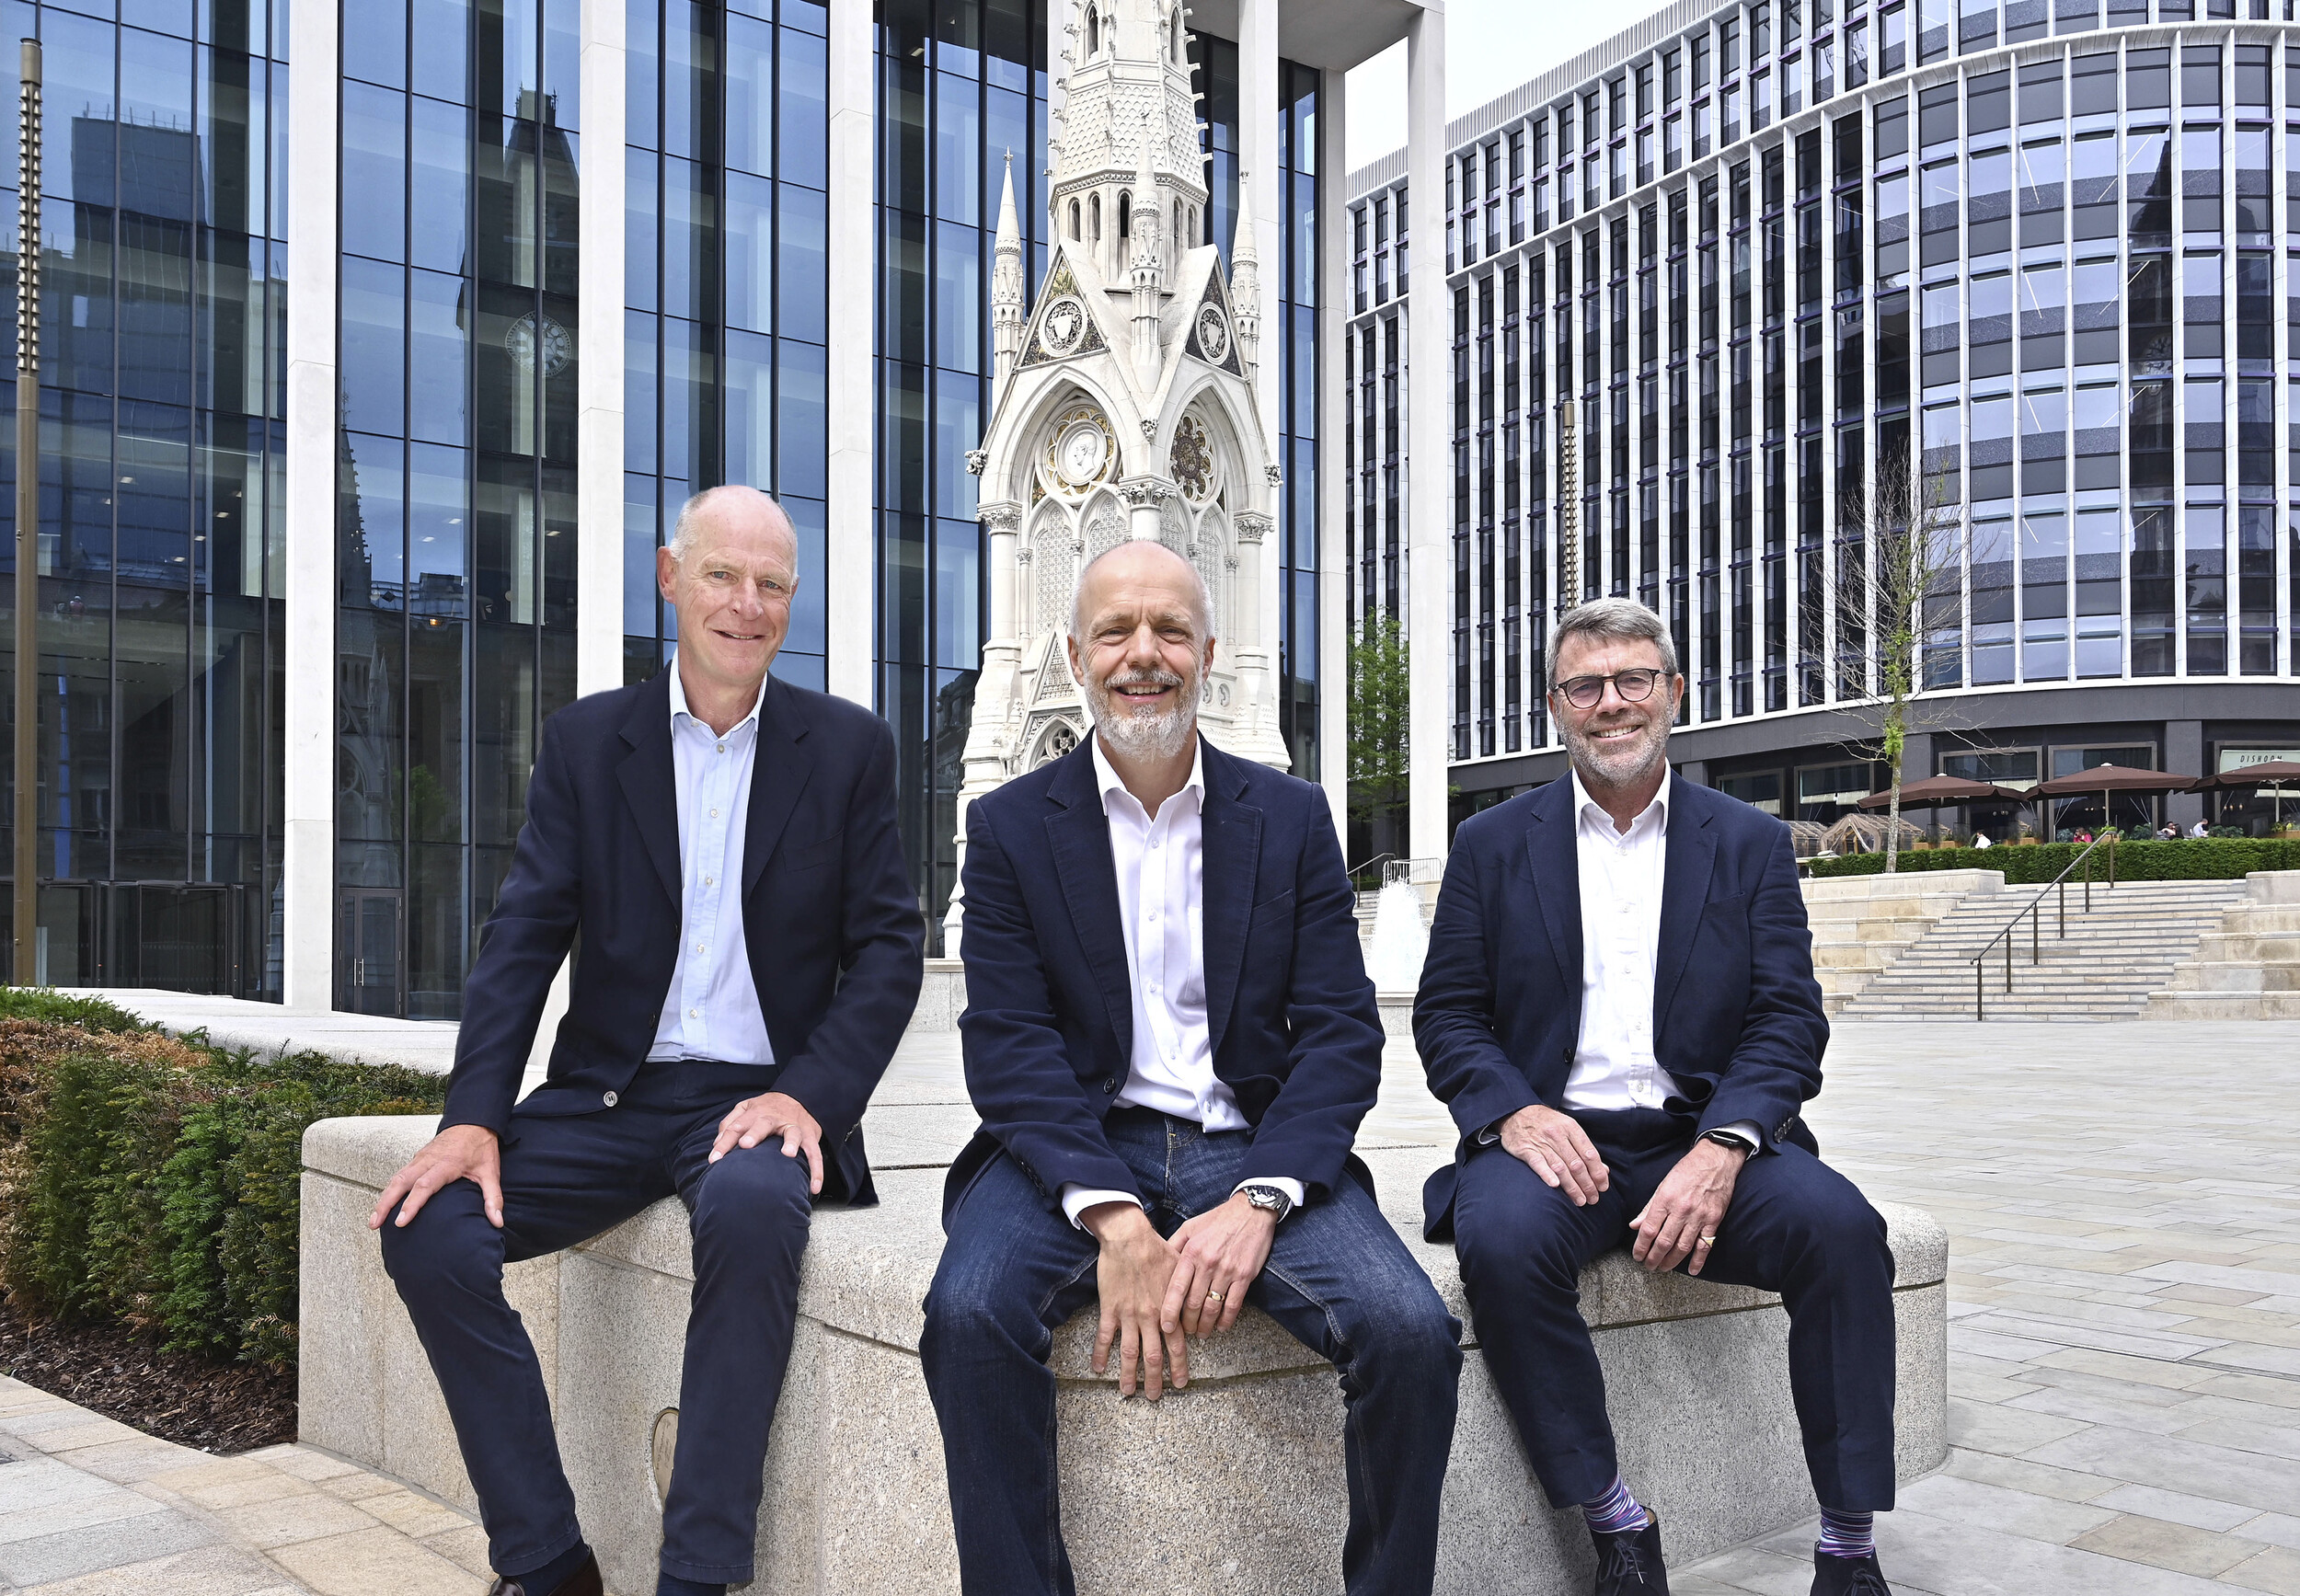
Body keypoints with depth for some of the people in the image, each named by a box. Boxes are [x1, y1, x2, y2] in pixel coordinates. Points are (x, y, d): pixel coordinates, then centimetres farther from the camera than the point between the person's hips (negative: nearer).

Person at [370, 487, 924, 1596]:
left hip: (759, 1096, -2)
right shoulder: (585, 739, 8)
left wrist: (807, 1095, -17)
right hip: (606, 1096, 3)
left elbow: (888, 949, -1)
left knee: (751, 1206, -35)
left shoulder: (849, 748, 4)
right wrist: (473, 1117, -12)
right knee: (430, 1229, -19)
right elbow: (525, 936, 2)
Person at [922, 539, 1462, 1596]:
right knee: (970, 1312, -30)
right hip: (1075, 1149, 0)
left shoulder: (1292, 818, 8)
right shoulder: (1010, 825, 5)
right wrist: (1113, 1220, -20)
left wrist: (1257, 1202, -16)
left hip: (1256, 1147, 1)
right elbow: (1008, 1042, -4)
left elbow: (1342, 1030, 1)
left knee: (1413, 1333, -23)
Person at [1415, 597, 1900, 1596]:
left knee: (1839, 1225, -28)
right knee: (1502, 1237, -33)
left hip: (1705, 1139, 1)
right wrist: (1514, 1113, -15)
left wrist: (1723, 1147, -17)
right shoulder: (1492, 845, 11)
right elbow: (1447, 1016, 6)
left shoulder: (1750, 844, 11)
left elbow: (1788, 1018, 2)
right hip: (1553, 1139, 0)